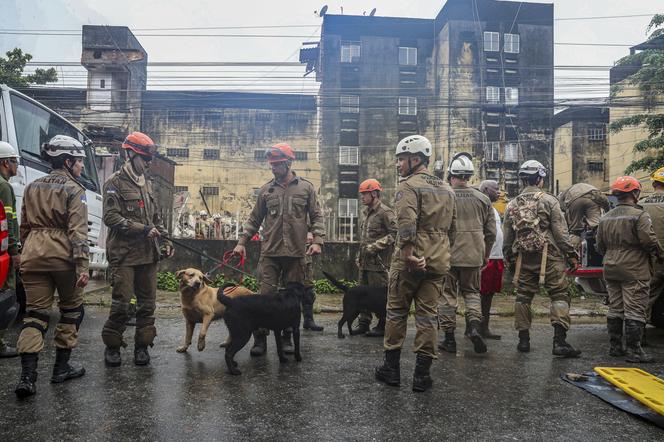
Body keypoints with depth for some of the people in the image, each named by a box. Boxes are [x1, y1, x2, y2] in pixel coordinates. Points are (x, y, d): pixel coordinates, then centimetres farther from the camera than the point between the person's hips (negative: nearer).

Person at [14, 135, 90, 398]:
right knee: (71, 309, 12)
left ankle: (27, 376, -4)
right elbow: (78, 230, -14)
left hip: (33, 254, 5)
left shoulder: (32, 188, 15)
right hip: (63, 255, -5)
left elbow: (24, 226, 21)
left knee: (36, 313, 5)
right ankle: (61, 368, 18)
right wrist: (82, 266, -17)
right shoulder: (73, 190, -5)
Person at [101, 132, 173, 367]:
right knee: (121, 302, -4)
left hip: (149, 254, 6)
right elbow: (111, 218, -14)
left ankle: (142, 345, 19)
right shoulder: (115, 183, -4)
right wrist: (143, 230, -16)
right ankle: (112, 346, 13)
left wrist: (165, 240, 13)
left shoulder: (147, 184, 17)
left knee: (147, 303, 8)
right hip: (124, 254, -6)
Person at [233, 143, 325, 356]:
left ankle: (288, 337, 20)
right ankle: (260, 338, 7)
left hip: (295, 253, -1)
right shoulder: (266, 189, 8)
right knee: (265, 295, -1)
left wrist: (317, 240, -8)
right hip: (269, 252, 1)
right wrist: (242, 241, 6)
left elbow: (316, 216, 5)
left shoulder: (306, 187, 5)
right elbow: (254, 219, 13)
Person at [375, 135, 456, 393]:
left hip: (410, 261, -6)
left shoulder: (409, 186, -8)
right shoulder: (446, 190, 16)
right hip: (438, 262, 6)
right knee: (428, 315, 8)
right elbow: (452, 228, 19)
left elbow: (406, 224, -22)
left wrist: (409, 256, -22)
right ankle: (422, 374, 11)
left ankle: (391, 368, 16)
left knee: (396, 312, 8)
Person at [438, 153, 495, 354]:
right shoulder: (482, 199, 3)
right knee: (471, 291, 19)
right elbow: (491, 232, 8)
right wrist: (485, 254, 21)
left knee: (447, 295, 8)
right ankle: (475, 326, -2)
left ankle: (449, 339, 12)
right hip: (473, 255, 3)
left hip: (447, 255, -3)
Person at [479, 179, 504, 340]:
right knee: (480, 294, -6)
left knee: (489, 294, 11)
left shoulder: (493, 209, 21)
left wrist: (501, 258, 22)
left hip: (496, 258, 9)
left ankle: (484, 328, 17)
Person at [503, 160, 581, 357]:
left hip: (523, 259, 4)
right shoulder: (549, 200, -3)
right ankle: (559, 341, -9)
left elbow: (507, 238, 14)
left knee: (523, 296, 11)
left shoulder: (512, 205, 10)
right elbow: (561, 232, -6)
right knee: (559, 295, -1)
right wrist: (571, 255, 0)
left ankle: (523, 339, 16)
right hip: (548, 257, -4)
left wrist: (509, 260, 23)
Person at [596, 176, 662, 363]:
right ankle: (634, 351, 0)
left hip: (611, 270, 7)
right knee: (635, 312, -2)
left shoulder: (606, 218, 10)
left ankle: (615, 347, 20)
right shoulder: (639, 215, -12)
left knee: (615, 310, 13)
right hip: (634, 271, -7)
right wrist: (660, 256, 1)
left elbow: (600, 246, 13)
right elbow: (649, 242, -16)